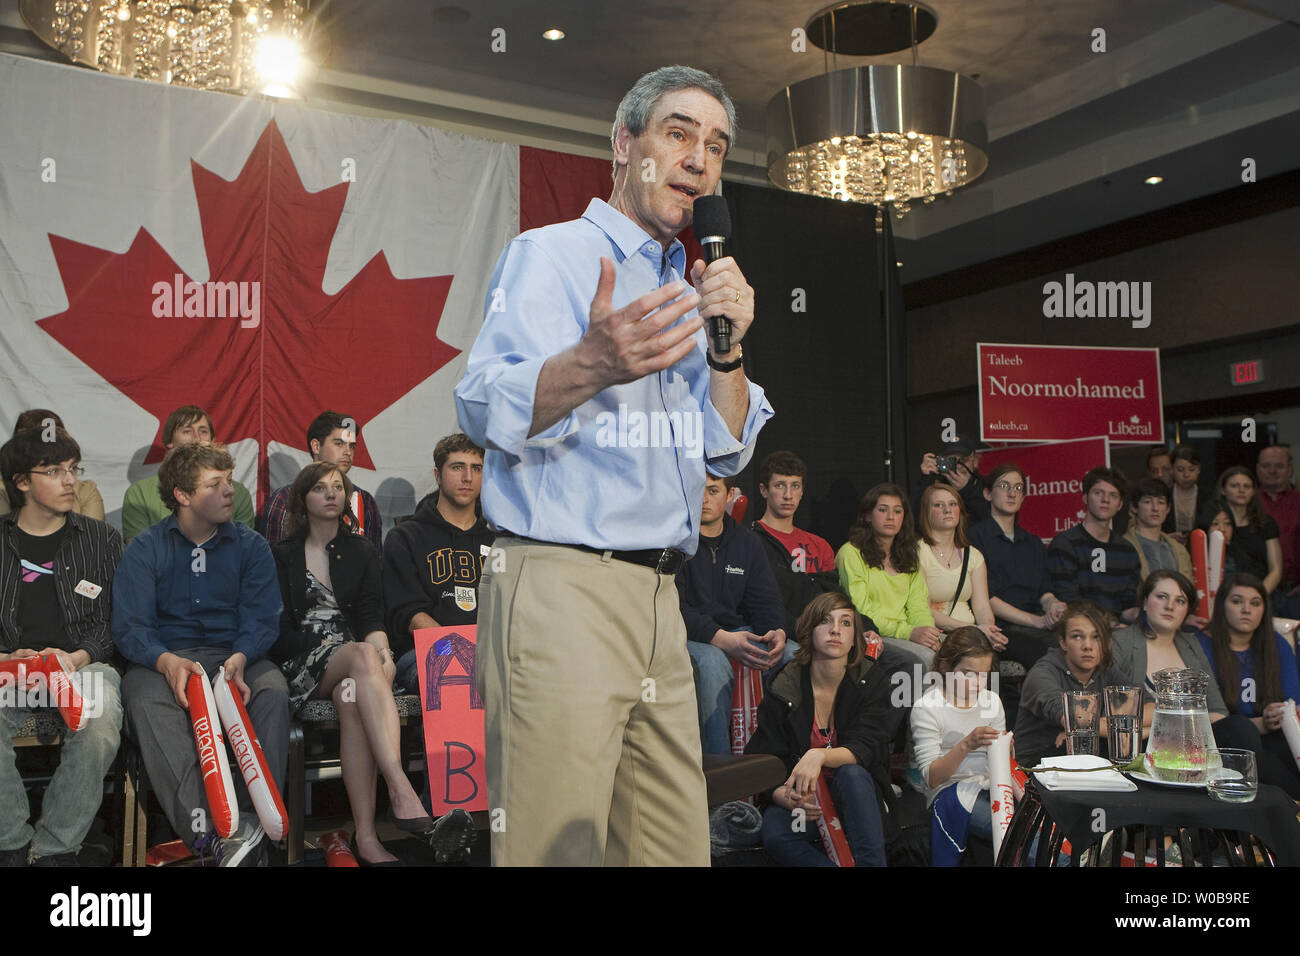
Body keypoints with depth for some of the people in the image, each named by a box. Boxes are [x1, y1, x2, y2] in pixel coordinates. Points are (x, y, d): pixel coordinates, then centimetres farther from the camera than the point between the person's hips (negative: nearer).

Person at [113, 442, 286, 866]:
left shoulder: (251, 546, 11)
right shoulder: (145, 549, 7)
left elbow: (262, 619, 1)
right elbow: (129, 627, -3)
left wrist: (238, 660, -22)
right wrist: (167, 661, -25)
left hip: (235, 656, 1)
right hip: (165, 659, -1)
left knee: (273, 690, -31)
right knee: (147, 701, -34)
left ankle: (253, 819, -40)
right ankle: (206, 828, -49)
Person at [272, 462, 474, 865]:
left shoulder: (361, 551, 21)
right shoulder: (282, 555, 14)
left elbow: (372, 614, 7)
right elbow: (279, 630, 4)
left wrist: (378, 642, -16)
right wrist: (327, 646, -13)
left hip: (354, 657, 2)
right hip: (302, 666, -2)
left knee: (351, 697, -37)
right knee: (363, 657, -37)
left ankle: (366, 837, -47)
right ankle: (404, 797, -53)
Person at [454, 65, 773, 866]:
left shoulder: (685, 290, 20)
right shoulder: (550, 254, 0)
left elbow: (729, 452, 15)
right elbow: (488, 412, -14)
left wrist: (727, 348, -2)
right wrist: (593, 363, -33)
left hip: (660, 597, 7)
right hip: (561, 585, -7)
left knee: (678, 845, 10)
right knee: (555, 850, -6)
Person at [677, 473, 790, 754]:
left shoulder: (746, 541, 15)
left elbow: (766, 600, 11)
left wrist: (777, 631, -14)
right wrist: (721, 639, -28)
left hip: (735, 632, 5)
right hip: (687, 636, -5)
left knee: (795, 655, -19)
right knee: (712, 662, -37)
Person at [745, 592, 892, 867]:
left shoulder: (871, 681, -3)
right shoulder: (783, 689, -6)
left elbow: (864, 749, -15)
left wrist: (820, 756, -36)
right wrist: (783, 797, -28)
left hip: (856, 793, 1)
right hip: (801, 797, 0)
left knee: (851, 774, -34)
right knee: (775, 834, -32)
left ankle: (872, 862, -30)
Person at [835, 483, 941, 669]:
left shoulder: (909, 555, 19)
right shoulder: (851, 553, -4)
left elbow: (918, 606, 11)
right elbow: (861, 613, -10)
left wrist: (928, 632, -12)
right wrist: (909, 632, -20)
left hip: (905, 634, 6)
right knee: (925, 657, -31)